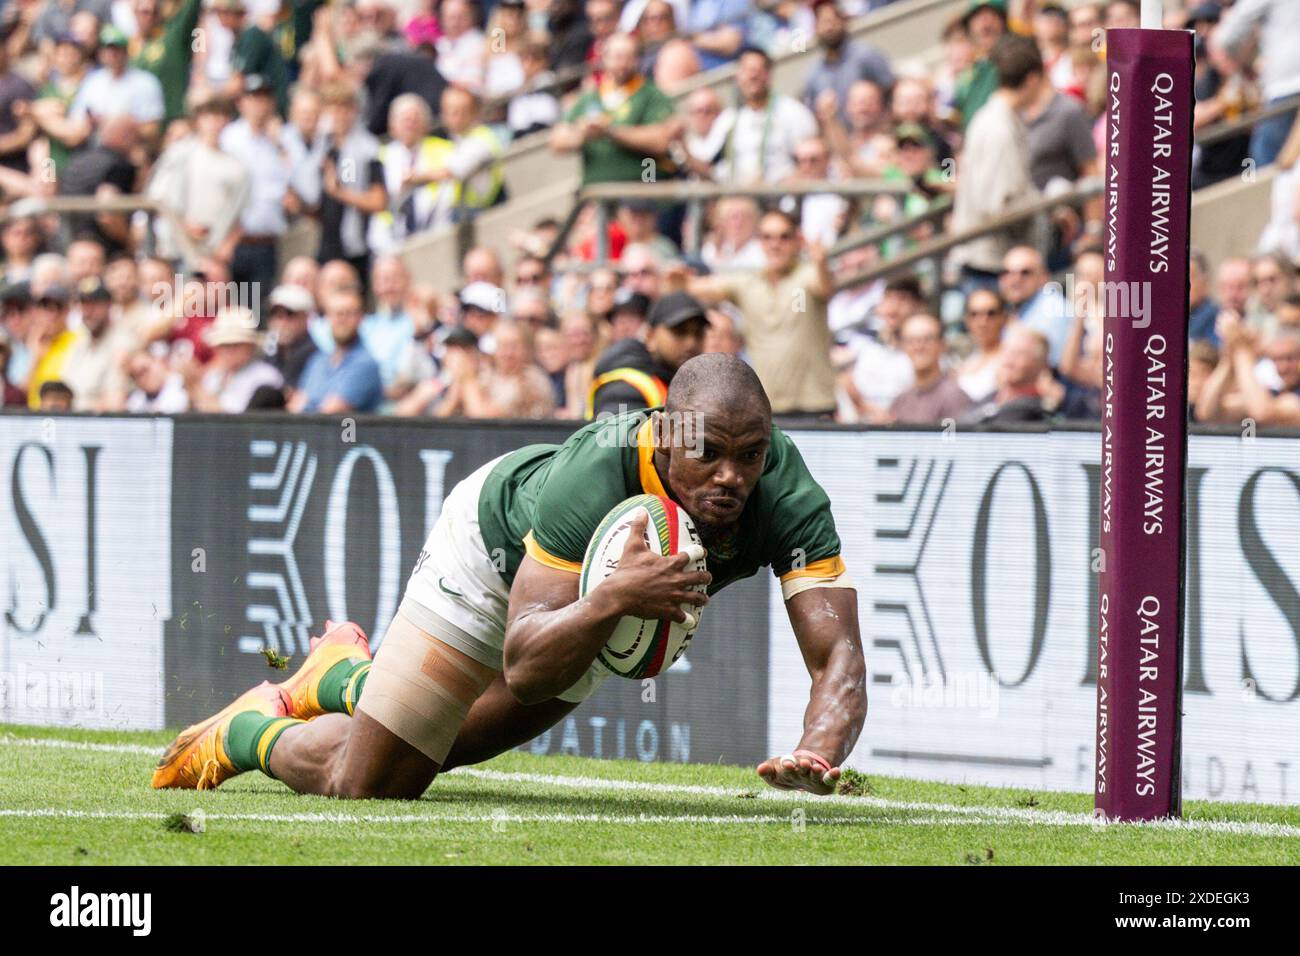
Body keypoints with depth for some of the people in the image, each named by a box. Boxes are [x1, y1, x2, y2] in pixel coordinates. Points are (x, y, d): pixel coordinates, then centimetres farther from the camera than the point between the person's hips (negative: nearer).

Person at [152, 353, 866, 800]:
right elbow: (524, 668, -47)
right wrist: (611, 600, -65)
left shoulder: (787, 497, -37)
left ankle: (342, 676, 52)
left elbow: (839, 661, -41)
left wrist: (815, 754, -62)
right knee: (362, 785, -1)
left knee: (434, 748, 23)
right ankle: (248, 729, 28)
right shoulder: (595, 477, -46)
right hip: (499, 546, -4)